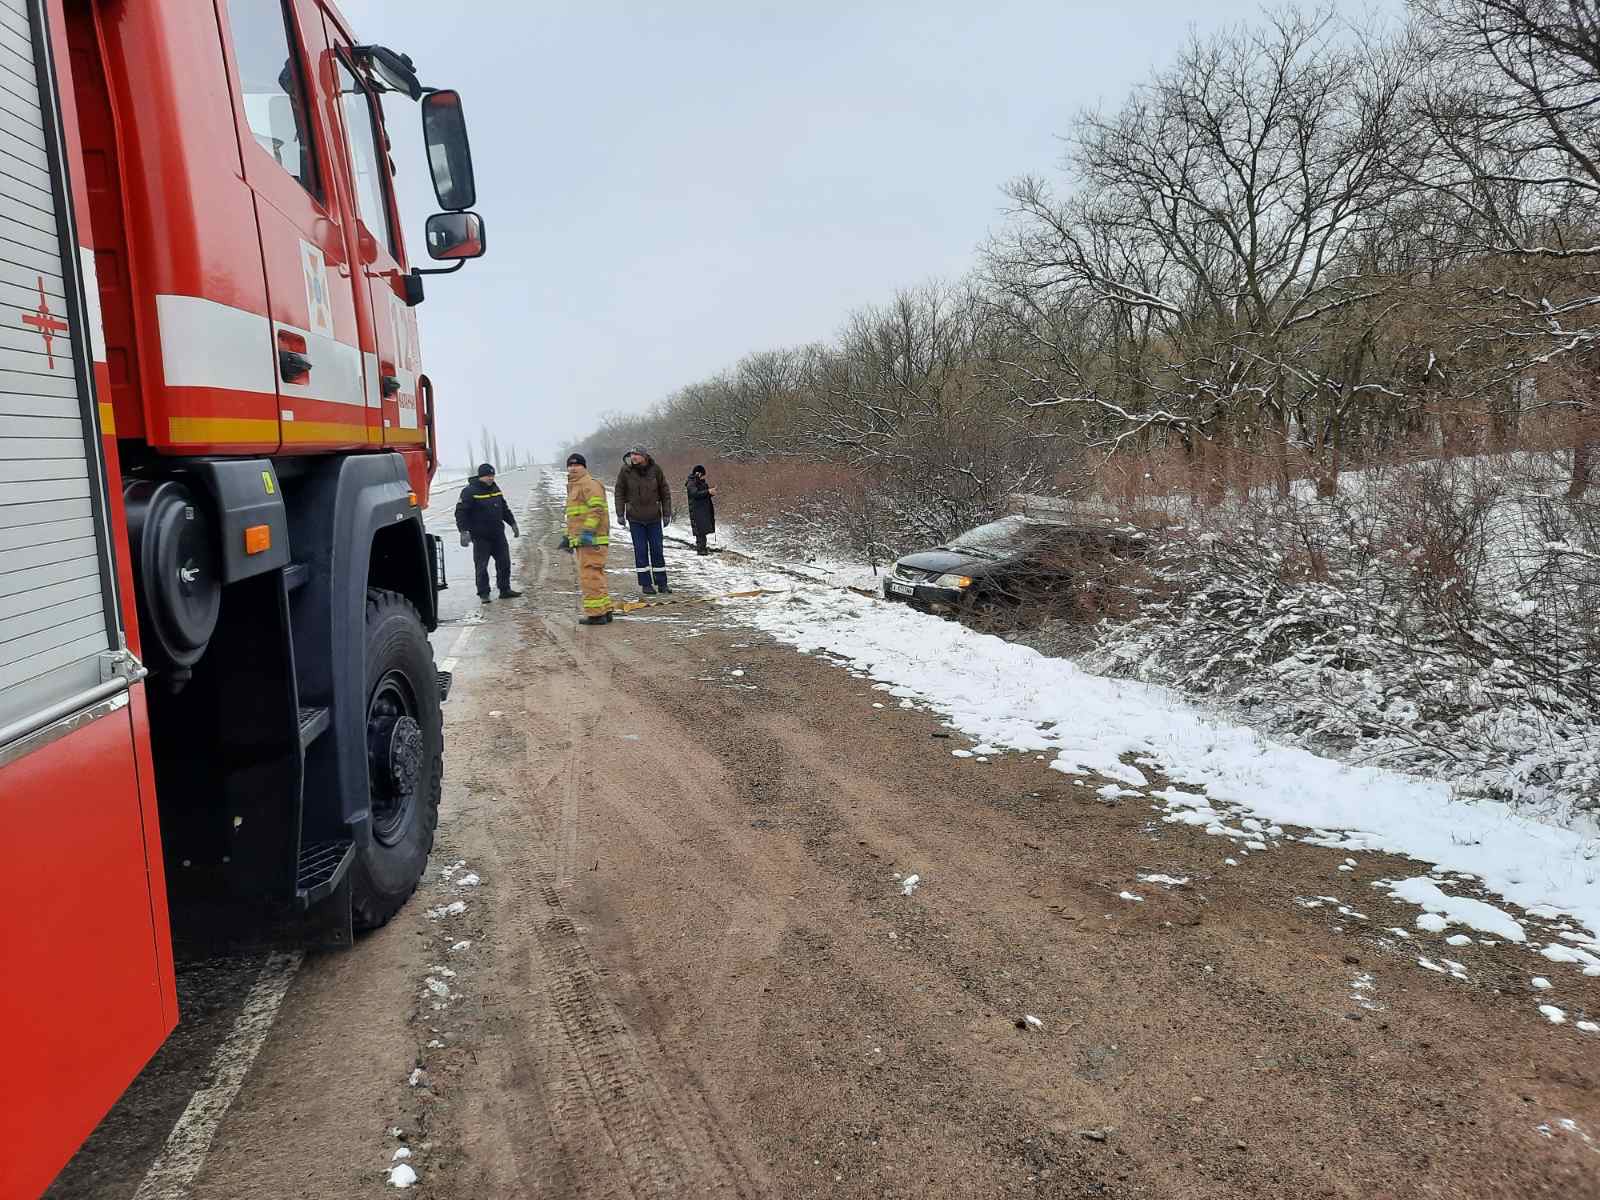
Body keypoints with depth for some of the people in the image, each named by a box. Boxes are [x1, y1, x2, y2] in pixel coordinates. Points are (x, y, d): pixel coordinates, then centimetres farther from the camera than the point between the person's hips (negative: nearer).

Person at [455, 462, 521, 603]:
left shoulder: (495, 488, 11)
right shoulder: (470, 491, -10)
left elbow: (504, 508, 23)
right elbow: (461, 512, -14)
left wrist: (513, 523, 23)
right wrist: (464, 531, -22)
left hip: (498, 534, 6)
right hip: (481, 537, -6)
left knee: (504, 563, 9)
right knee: (481, 566, 0)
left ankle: (505, 590, 21)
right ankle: (484, 594, 8)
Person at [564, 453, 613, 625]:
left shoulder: (589, 484, -8)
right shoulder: (574, 487, 25)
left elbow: (596, 509, -20)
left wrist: (588, 531, -27)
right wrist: (568, 537, 31)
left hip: (591, 540, -11)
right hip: (582, 541, 11)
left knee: (590, 576, -10)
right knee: (595, 576, 13)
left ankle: (595, 613, -8)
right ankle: (605, 611, 19)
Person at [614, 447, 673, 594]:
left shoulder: (655, 470, -7)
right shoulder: (626, 471, -9)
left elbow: (665, 492, 2)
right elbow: (619, 493, 1)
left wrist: (667, 514, 2)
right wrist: (620, 514, -3)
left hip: (654, 517, 1)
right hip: (635, 518, -1)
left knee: (657, 550, 5)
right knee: (641, 551, 1)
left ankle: (661, 583, 13)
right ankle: (645, 584, 9)